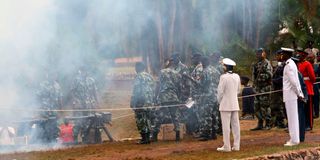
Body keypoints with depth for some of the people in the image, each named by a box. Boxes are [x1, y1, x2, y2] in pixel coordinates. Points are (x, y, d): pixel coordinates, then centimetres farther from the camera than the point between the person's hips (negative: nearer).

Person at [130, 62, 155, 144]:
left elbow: (136, 90, -15)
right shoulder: (149, 76, 15)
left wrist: (132, 102, -11)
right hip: (149, 102, 8)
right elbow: (153, 89, 17)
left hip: (141, 101, -8)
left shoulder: (139, 76, -10)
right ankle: (148, 138, 14)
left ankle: (144, 138, -8)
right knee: (147, 119, 14)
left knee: (141, 120, -5)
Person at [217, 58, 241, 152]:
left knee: (226, 126, -3)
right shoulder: (237, 76, 4)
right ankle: (236, 145, 10)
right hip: (235, 104, 6)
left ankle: (226, 146, -2)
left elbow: (220, 91, -12)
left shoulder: (224, 77, -15)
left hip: (225, 105, -6)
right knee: (235, 125, 8)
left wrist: (219, 101, 4)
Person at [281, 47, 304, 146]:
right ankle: (294, 138, 19)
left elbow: (294, 81, -20)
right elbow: (296, 81, 16)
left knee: (292, 117, -5)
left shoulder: (289, 66, -16)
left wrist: (298, 93, -11)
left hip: (290, 95, -10)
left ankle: (294, 140, -1)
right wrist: (300, 93, 14)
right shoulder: (291, 64, 15)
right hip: (292, 95, 10)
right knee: (293, 117, 13)